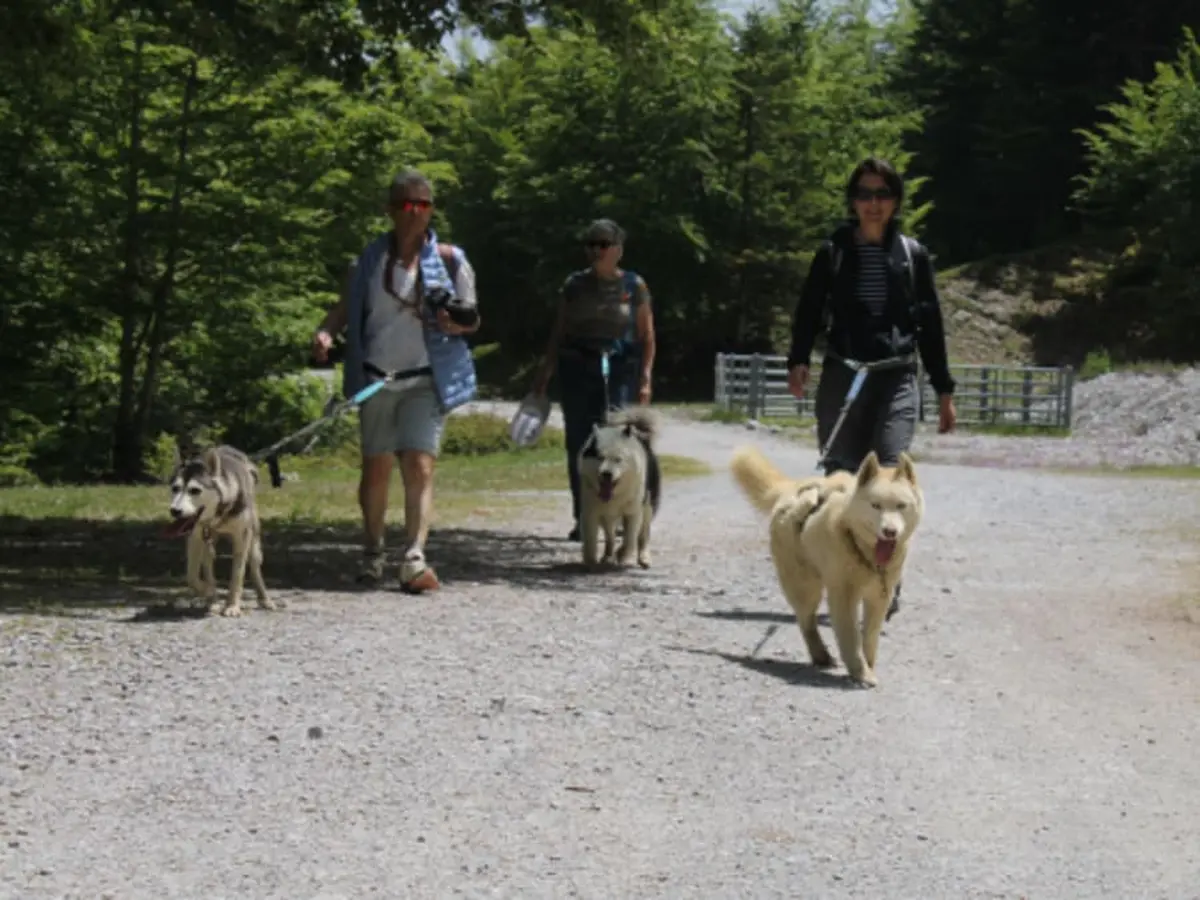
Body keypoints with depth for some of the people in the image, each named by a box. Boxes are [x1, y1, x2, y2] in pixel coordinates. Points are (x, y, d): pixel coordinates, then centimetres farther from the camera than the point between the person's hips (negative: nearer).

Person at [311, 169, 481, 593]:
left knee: (420, 466, -14)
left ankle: (415, 559, -21)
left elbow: (472, 319, 10)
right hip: (376, 377, 2)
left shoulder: (450, 260, 4)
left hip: (426, 379, -2)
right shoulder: (369, 259, 6)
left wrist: (457, 324, -14)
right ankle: (373, 554, 23)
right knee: (376, 467, 7)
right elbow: (345, 307, 8)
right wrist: (324, 332, -13)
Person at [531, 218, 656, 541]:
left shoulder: (634, 286, 4)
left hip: (619, 369, -3)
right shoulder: (574, 285, 10)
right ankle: (582, 519, 8)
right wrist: (544, 374, 10)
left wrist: (645, 377, -4)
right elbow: (559, 332, 14)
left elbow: (647, 336, 5)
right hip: (577, 368, 3)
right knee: (578, 444, 1)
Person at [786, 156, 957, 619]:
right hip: (841, 376, 1)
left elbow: (930, 324, 13)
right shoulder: (833, 253, 9)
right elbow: (809, 311, 3)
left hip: (897, 377, -1)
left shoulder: (912, 255, 10)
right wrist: (798, 361, -15)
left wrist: (944, 391, 12)